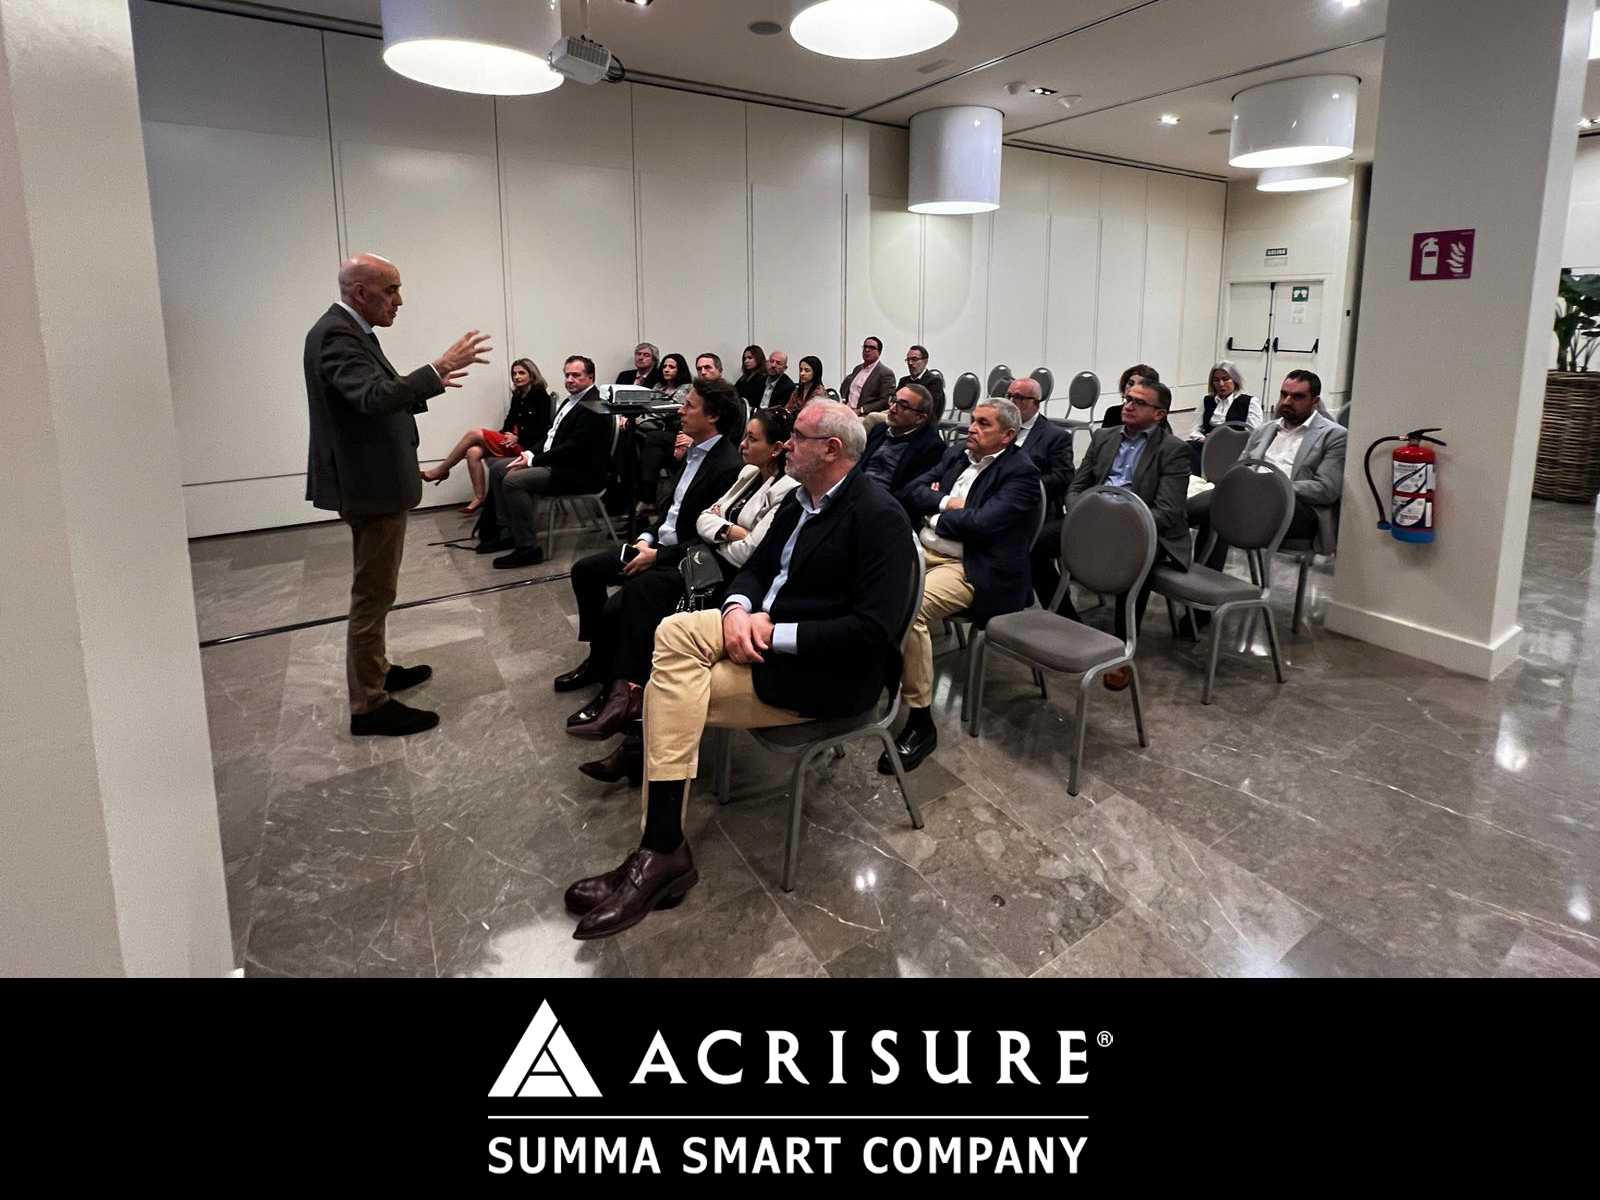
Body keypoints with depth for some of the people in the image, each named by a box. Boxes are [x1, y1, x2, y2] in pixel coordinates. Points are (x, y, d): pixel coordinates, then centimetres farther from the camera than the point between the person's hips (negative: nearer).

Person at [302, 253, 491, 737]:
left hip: (372, 478, 11)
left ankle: (375, 671, 36)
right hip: (369, 483, -11)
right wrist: (438, 369, -36)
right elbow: (375, 397, -34)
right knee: (373, 593, -4)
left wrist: (426, 387, 11)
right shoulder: (336, 335, -20)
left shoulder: (347, 330, 13)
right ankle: (369, 705, 4)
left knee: (375, 589, 21)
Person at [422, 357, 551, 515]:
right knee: (473, 452, -15)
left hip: (526, 444, -8)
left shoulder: (540, 395, -6)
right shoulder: (517, 395, 17)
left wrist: (518, 437, -20)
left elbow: (542, 428, -13)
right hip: (512, 439, 8)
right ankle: (478, 499, -10)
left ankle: (441, 471, -1)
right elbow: (510, 419, 17)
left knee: (473, 434, -14)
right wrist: (505, 434, -4)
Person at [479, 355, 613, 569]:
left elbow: (572, 449, -23)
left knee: (514, 479, -26)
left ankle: (528, 547, -19)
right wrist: (530, 453, 2)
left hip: (579, 473, -11)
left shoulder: (593, 407, -17)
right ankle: (507, 530, 14)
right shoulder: (571, 400, 15)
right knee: (498, 468, 11)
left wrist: (533, 460, -17)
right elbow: (552, 436, 20)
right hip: (557, 462, 11)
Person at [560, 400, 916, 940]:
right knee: (673, 633, -14)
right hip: (767, 631, 8)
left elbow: (871, 630, -25)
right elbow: (756, 569, 13)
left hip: (829, 671, -8)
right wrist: (738, 610, -11)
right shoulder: (799, 501, 11)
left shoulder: (879, 516, -17)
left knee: (673, 690, -18)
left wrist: (774, 632, -22)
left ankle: (663, 852, -6)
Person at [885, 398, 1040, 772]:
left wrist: (935, 516, -3)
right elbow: (911, 492, 9)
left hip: (970, 569, -7)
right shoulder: (956, 454, 16)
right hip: (923, 551, 8)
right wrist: (945, 502, -8)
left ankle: (920, 721, -22)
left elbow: (979, 523, -19)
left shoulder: (1021, 473, -7)